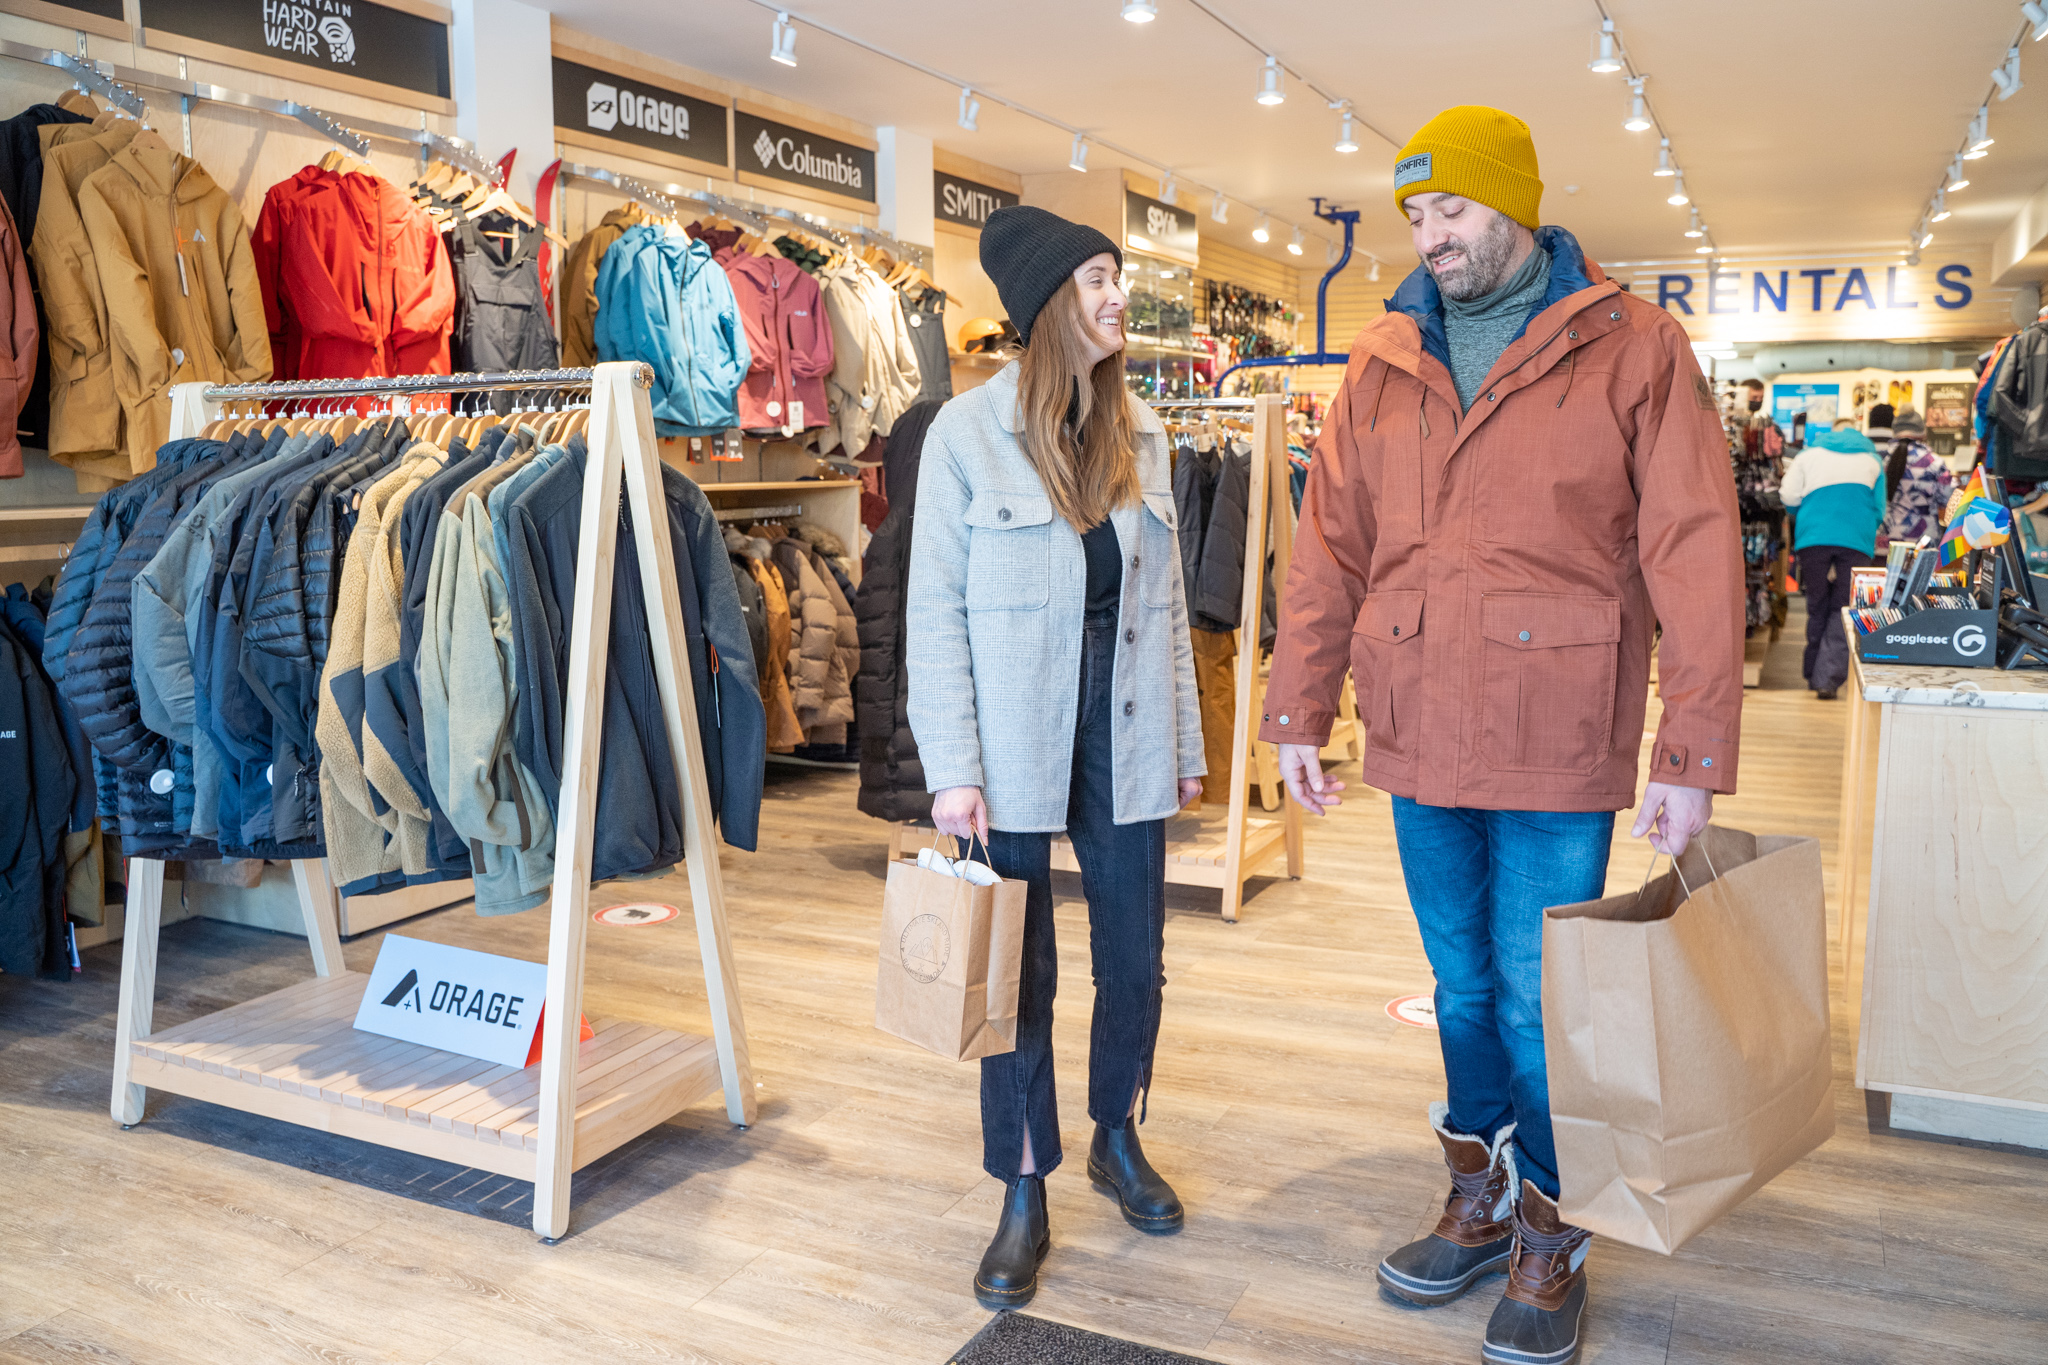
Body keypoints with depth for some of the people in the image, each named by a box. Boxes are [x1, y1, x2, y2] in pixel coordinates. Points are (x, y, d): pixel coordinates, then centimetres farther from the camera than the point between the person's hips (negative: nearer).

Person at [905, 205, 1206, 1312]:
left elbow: (1165, 600, 11)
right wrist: (952, 767, -13)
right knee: (1019, 971, 6)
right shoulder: (968, 432, -7)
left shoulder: (1141, 433, 7)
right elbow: (934, 608, -8)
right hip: (1019, 744, -4)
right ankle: (1024, 1200, 23)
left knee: (1135, 954, 13)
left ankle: (1118, 1141, 38)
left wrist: (1184, 741, 11)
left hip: (1126, 737, 4)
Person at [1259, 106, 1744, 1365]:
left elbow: (1697, 556, -8)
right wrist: (1298, 711, 7)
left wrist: (1695, 755, -12)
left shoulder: (1634, 350, -3)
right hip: (1420, 742, 4)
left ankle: (1550, 1245, 25)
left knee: (1538, 1006, 5)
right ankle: (1480, 1207, 35)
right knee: (1462, 990, 16)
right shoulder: (1385, 365, 8)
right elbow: (1330, 550, 9)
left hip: (1556, 748, -4)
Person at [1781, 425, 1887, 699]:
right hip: (1857, 542, 0)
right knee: (1843, 608, 1)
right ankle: (1828, 676, -11)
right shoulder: (1873, 459, 17)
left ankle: (1813, 673, 18)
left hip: (1813, 539, 0)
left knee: (1817, 607, 12)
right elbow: (1879, 509, 16)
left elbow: (1789, 498, 6)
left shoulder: (1808, 454, 14)